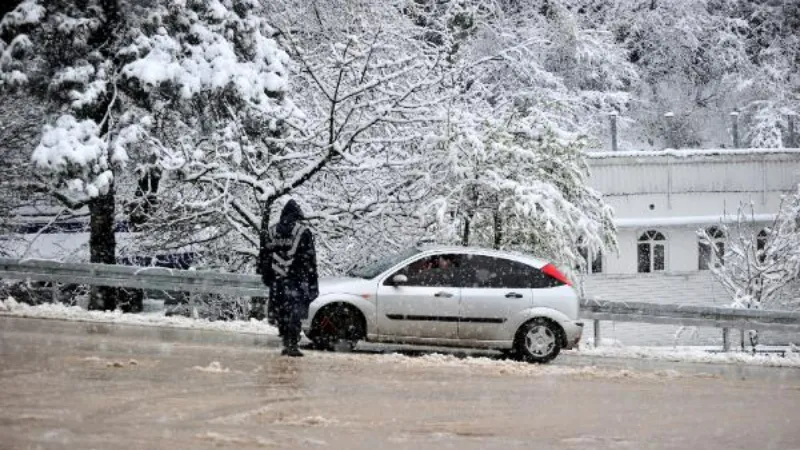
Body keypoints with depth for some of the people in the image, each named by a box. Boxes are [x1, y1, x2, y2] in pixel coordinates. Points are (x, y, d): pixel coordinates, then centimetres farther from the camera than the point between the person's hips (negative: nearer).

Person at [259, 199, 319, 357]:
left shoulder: (271, 232, 8)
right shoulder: (303, 232, -3)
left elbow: (264, 257, 11)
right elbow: (309, 259, -4)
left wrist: (266, 277, 21)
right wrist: (313, 284, -2)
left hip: (277, 280, 3)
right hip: (297, 280, -3)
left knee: (281, 314, 11)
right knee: (294, 314, -2)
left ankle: (287, 343, 13)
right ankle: (292, 345, -6)